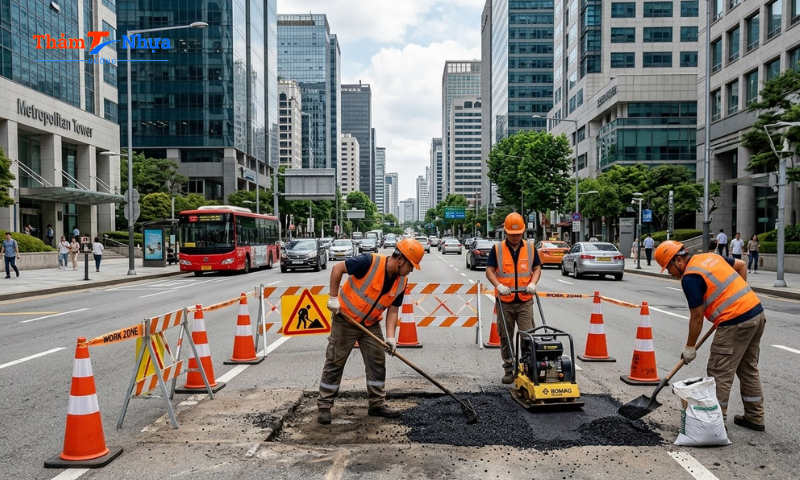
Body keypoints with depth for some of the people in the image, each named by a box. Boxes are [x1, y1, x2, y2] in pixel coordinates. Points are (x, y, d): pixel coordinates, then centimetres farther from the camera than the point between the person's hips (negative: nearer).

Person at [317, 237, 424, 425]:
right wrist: (333, 298, -19)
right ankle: (324, 406, 11)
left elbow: (392, 310, -1)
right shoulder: (370, 262, -26)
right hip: (345, 320, -6)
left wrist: (390, 337, -13)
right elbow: (337, 269, -19)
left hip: (371, 325, 6)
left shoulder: (401, 282, -6)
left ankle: (377, 404, 20)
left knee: (377, 363, 7)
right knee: (334, 362, 1)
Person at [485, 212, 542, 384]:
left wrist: (533, 283, -10)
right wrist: (499, 285, -18)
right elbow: (489, 271, -1)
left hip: (525, 301, 0)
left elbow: (537, 268, 9)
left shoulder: (530, 248, 6)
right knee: (506, 337, 7)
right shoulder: (497, 249, 0)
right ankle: (509, 370, 18)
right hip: (504, 301, 0)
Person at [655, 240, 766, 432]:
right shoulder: (711, 256, 12)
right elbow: (741, 265, 24)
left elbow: (697, 317, -11)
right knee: (749, 369, 19)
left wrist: (690, 347, -1)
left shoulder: (690, 277, -13)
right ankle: (755, 418, 28)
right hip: (756, 311, 10)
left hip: (735, 322, -10)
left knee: (720, 374, -1)